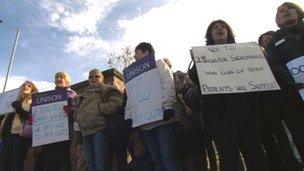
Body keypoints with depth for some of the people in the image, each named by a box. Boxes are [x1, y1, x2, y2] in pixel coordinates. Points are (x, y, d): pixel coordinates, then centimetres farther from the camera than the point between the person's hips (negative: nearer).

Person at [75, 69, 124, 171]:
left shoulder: (107, 89, 5)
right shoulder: (84, 95, 28)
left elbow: (116, 104, -12)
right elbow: (78, 111, 29)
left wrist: (98, 108, -13)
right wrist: (77, 116, 6)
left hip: (100, 129, -7)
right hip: (86, 132, 7)